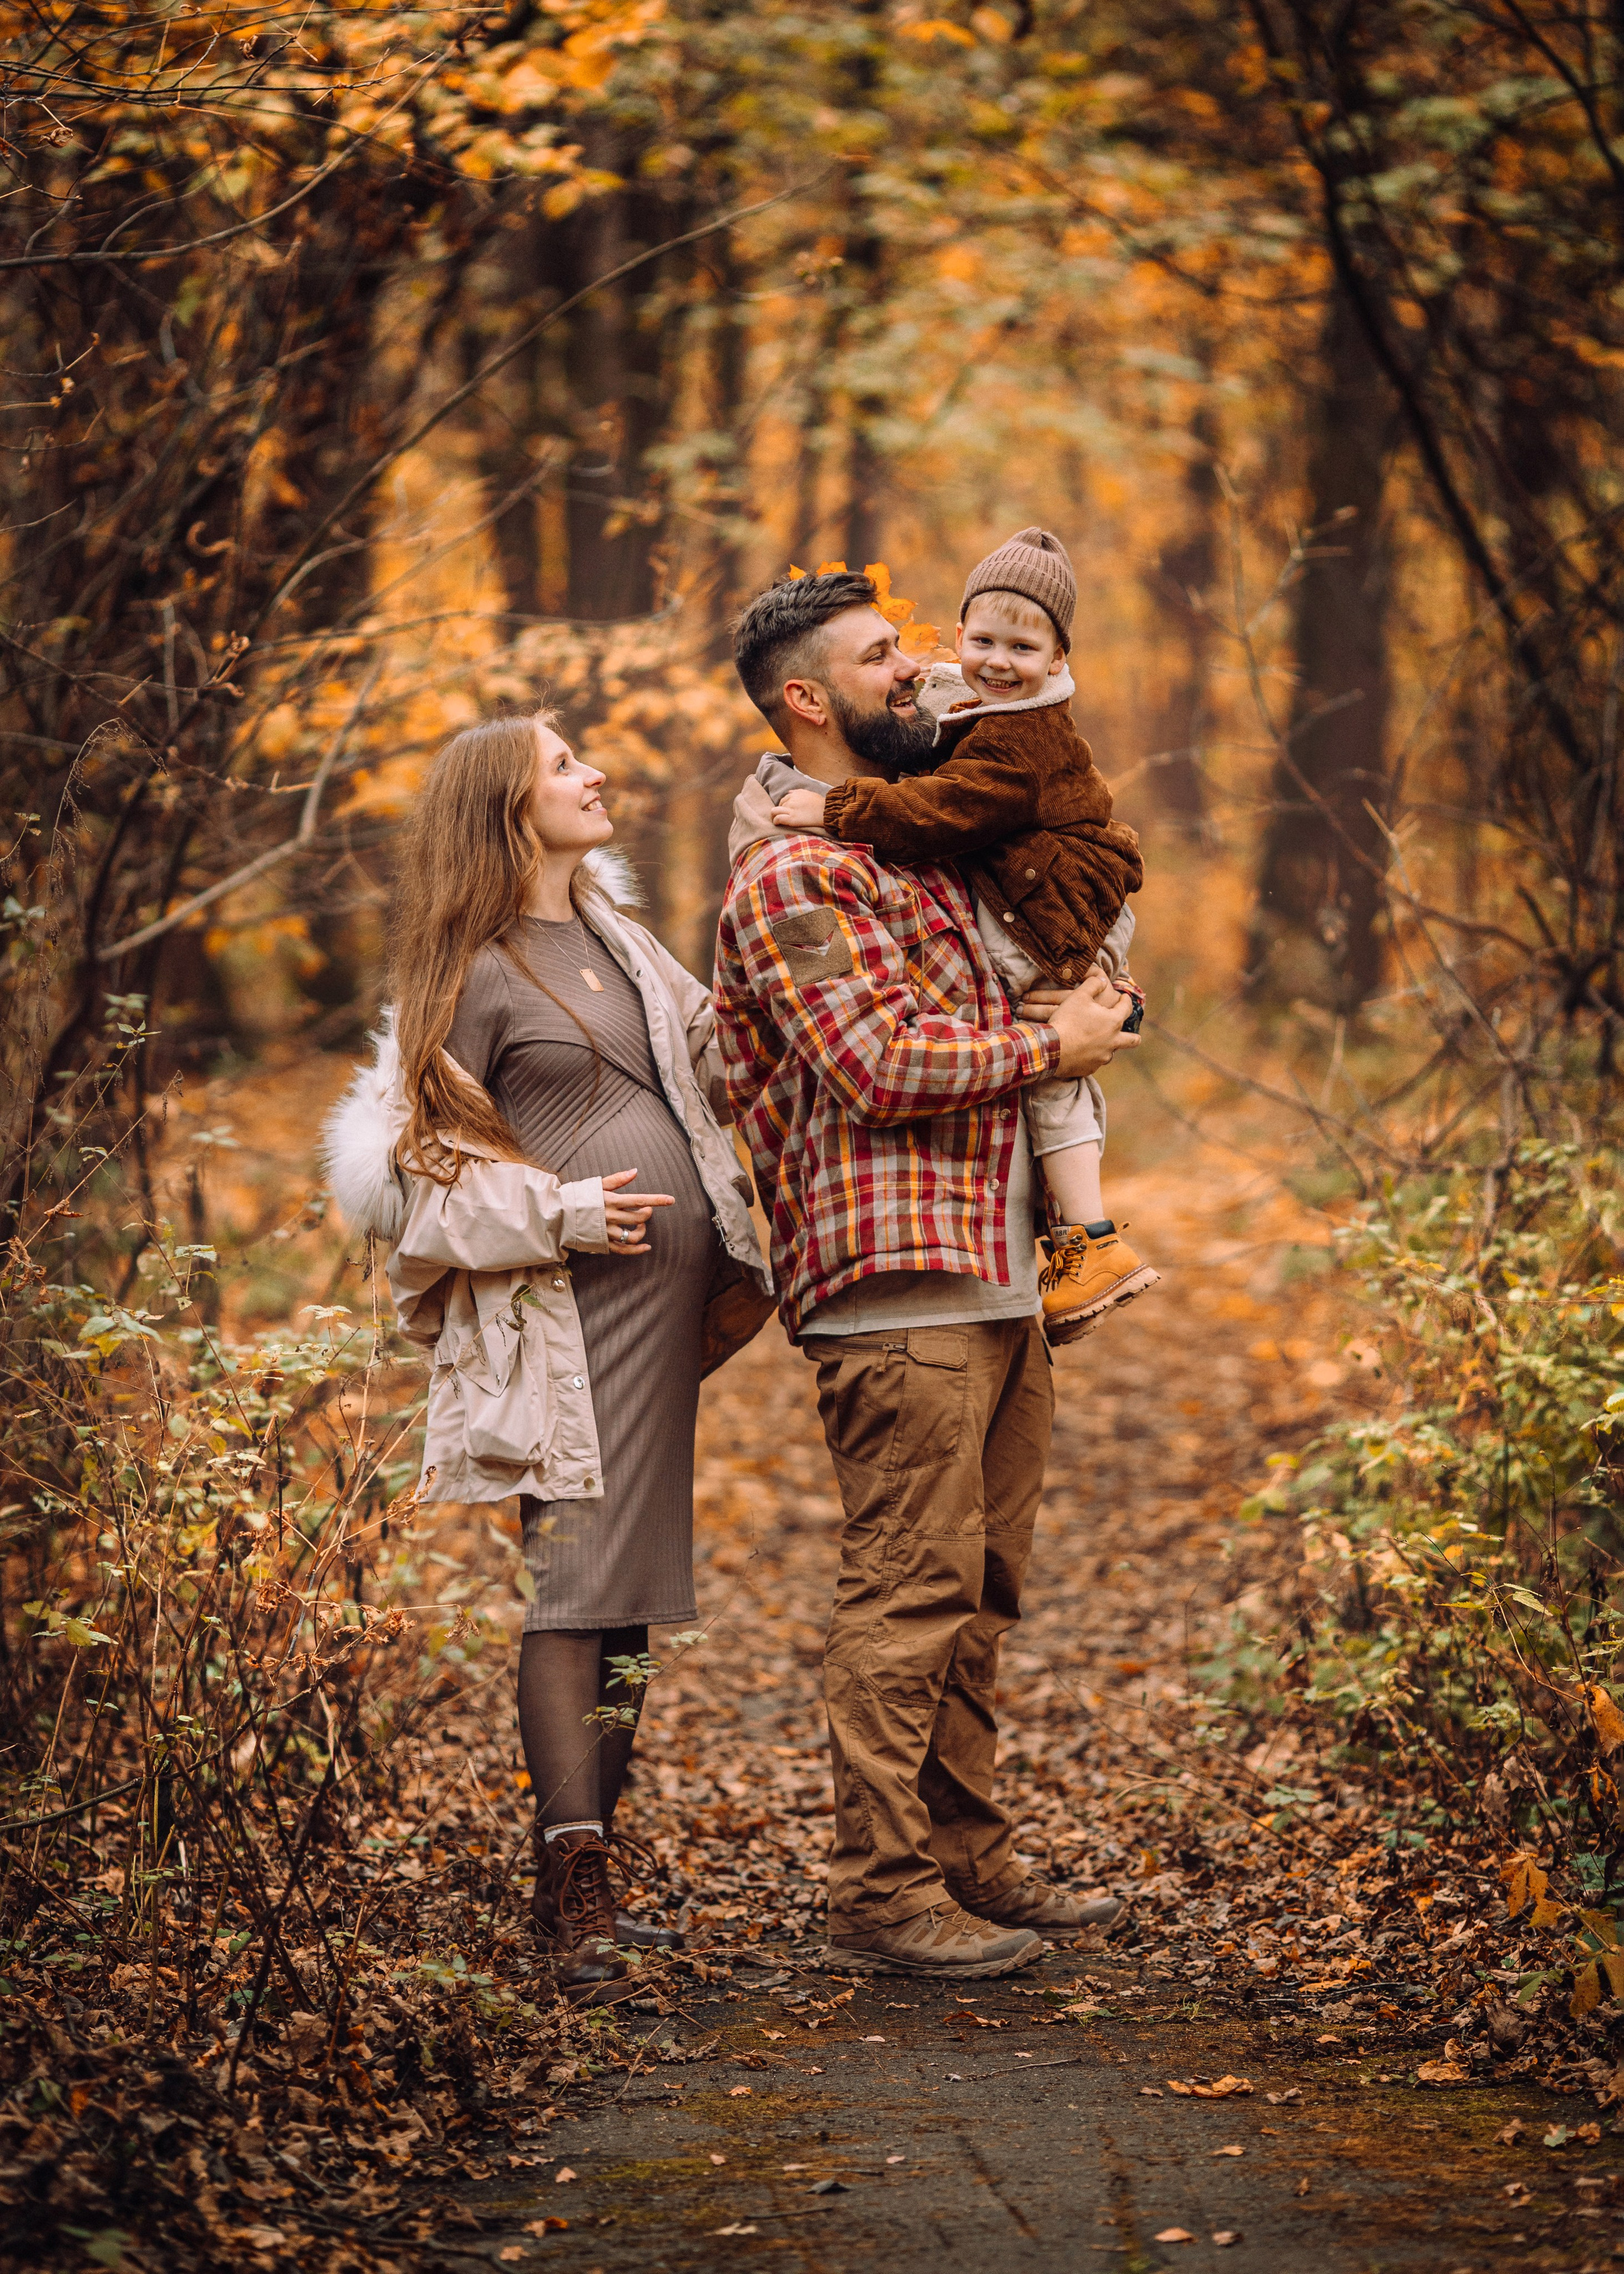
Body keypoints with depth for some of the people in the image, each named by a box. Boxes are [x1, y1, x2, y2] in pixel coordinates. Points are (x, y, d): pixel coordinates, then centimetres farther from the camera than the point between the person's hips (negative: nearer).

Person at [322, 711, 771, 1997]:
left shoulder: (614, 937, 18)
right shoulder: (475, 974, -5)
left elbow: (720, 1049, 32)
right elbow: (421, 1166, -7)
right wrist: (560, 1211, -16)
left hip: (667, 1303, 8)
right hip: (573, 1320, -8)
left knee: (632, 1599, 9)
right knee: (582, 1587, -12)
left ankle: (590, 1878, 15)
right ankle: (574, 1899, -12)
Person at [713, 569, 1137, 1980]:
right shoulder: (791, 870, -10)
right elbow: (882, 1066, -19)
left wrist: (1079, 1004, 17)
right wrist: (1051, 1044, -9)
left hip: (996, 1273, 10)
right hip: (900, 1280, -9)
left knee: (978, 1593, 13)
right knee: (910, 1592, -8)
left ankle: (969, 1862, 21)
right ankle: (886, 1895, -3)